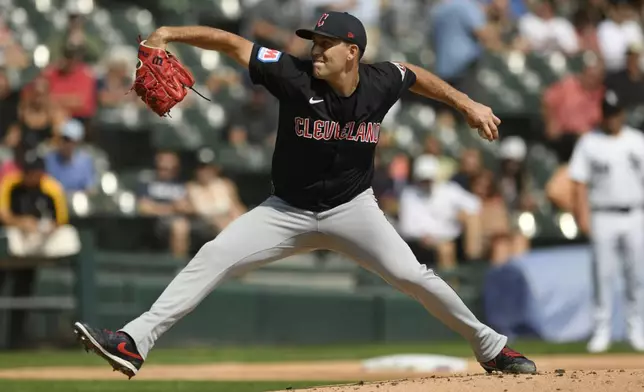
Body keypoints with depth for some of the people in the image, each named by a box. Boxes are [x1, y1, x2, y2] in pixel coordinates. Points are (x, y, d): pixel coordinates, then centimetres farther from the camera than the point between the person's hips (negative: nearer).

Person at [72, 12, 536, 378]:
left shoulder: (381, 83, -11)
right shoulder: (295, 76, -19)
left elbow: (415, 74, 12)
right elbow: (232, 42, -21)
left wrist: (466, 103, 15)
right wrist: (170, 33, -32)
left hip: (352, 209, 0)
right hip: (288, 211, 0)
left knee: (411, 275, -13)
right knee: (212, 258, -13)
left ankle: (490, 346, 7)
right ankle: (135, 342, -16)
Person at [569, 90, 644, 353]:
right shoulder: (589, 143, 5)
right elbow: (580, 183, 1)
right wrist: (583, 215, -9)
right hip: (603, 219, -1)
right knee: (603, 274, -3)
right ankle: (602, 331, 0)